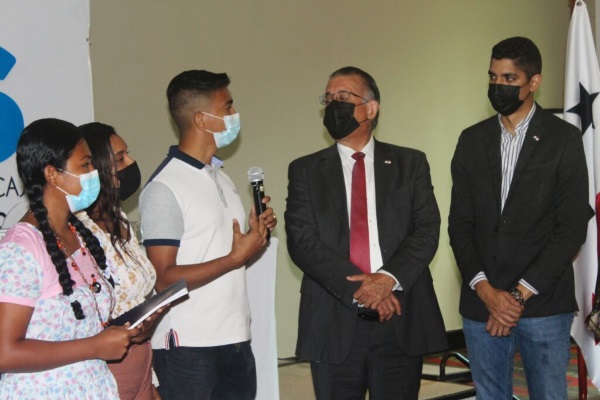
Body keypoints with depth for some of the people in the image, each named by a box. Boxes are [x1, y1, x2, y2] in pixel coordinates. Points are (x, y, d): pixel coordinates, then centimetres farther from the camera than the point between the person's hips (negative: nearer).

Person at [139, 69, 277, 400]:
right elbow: (163, 278, -17)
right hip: (188, 347, -8)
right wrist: (236, 258, -17)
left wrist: (257, 234, 4)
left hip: (235, 338, 8)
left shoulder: (219, 176, 16)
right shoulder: (164, 188, -12)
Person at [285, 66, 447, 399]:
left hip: (402, 321, 0)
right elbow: (302, 240, -2)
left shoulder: (410, 164, 10)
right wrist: (357, 290, -13)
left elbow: (427, 230, 0)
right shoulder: (306, 171, 9)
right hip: (334, 322, 0)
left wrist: (389, 277, -17)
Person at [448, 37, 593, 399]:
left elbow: (573, 226, -7)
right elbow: (460, 222, 7)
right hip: (481, 302, 3)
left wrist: (520, 293, -11)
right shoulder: (472, 140, 10)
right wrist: (485, 289, -7)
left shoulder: (564, 139, -2)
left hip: (543, 304, -3)